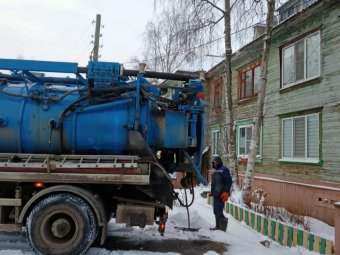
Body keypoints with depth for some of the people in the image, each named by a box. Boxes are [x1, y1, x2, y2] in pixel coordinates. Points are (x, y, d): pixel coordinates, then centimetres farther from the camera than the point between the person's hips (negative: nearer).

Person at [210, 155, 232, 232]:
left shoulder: (224, 170, -8)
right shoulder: (215, 171, 19)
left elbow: (229, 181, -14)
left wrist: (225, 192, -19)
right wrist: (212, 192, 22)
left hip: (221, 194, -9)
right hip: (216, 194, 9)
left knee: (218, 211, -14)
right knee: (216, 211, 11)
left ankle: (223, 221, -3)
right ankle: (218, 226, 19)